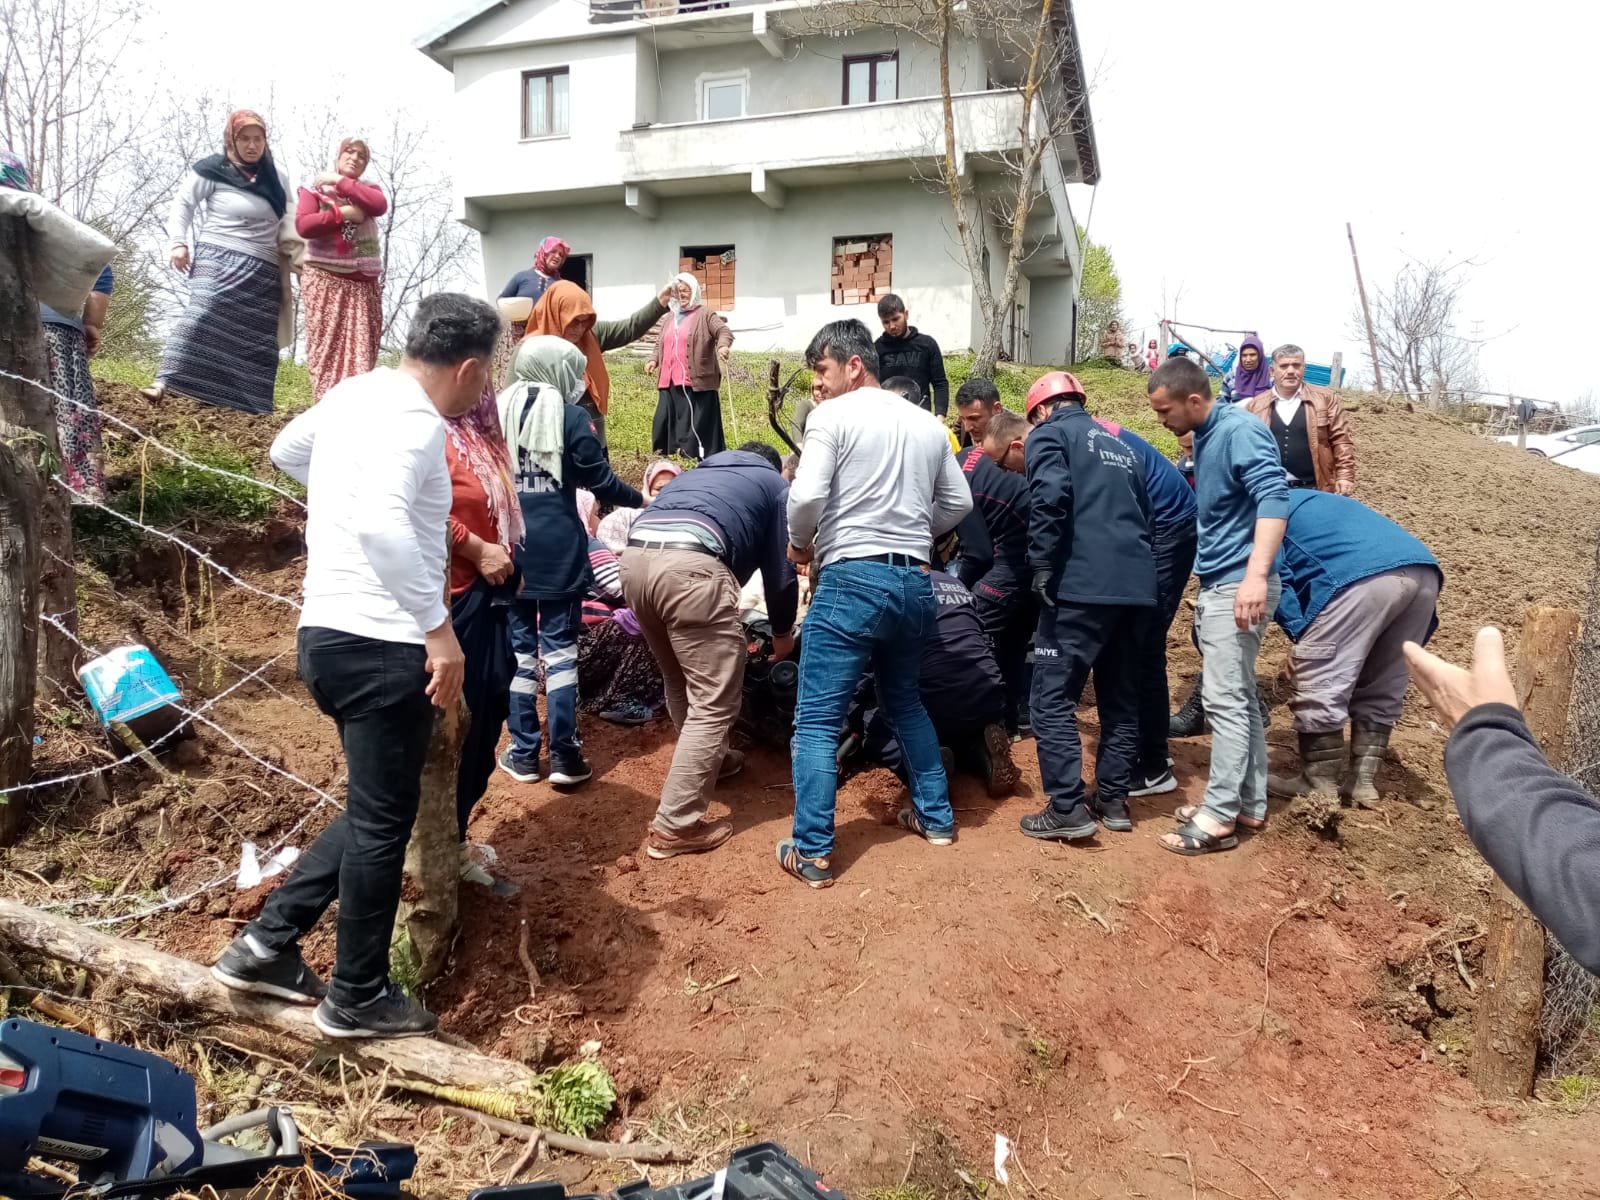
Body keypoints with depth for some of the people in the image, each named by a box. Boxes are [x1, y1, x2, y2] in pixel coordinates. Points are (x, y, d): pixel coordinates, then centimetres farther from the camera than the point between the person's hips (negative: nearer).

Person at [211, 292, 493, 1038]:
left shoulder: (357, 395, 13)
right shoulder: (414, 420, -16)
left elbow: (285, 451, 31)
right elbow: (381, 523, -32)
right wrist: (439, 627, -27)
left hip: (331, 633, 10)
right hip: (381, 645, -9)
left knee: (376, 811, 21)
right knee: (383, 821, 4)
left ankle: (266, 944, 25)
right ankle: (358, 998, 19)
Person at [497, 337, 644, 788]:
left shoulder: (496, 413, 3)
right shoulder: (572, 417, -7)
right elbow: (600, 480, -3)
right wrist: (640, 500, 14)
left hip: (508, 550, 3)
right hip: (558, 551, -3)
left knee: (518, 649, 10)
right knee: (559, 649, 4)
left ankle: (523, 754, 14)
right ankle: (564, 756, 6)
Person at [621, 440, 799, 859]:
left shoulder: (700, 471, 39)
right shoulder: (775, 485, 25)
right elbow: (780, 570, 22)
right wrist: (782, 633, 39)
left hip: (635, 555, 7)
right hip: (689, 564, -7)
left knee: (682, 682, 26)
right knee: (714, 702, 0)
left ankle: (705, 761, 46)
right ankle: (675, 827, -1)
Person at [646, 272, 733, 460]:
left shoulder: (705, 314, -1)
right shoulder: (668, 318, 20)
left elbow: (724, 331, -12)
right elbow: (660, 344, 26)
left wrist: (723, 345, -35)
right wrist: (653, 360, 6)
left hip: (697, 381, -7)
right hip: (670, 381, 7)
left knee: (698, 422, -6)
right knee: (667, 419, 10)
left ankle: (704, 458, -2)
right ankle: (665, 450, 21)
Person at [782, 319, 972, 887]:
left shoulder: (832, 416, -4)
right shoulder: (927, 424, 14)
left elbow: (807, 496, -14)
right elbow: (959, 503, 17)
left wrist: (801, 544, 4)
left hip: (854, 579, -7)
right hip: (915, 581, 7)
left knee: (817, 721, -1)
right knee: (904, 698, 26)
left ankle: (812, 853, 0)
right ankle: (936, 816, 33)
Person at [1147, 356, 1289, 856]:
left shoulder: (1239, 431, -15)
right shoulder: (1205, 436, 14)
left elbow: (1274, 498, -25)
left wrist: (1256, 575, -34)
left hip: (1239, 586, -10)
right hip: (1217, 584, 10)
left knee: (1225, 699, -7)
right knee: (1238, 696, 13)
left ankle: (1221, 817, -1)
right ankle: (1249, 805, 21)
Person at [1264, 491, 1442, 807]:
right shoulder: (1312, 502, 42)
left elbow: (1274, 576, 4)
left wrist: (1300, 636, 1)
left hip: (1364, 577, -8)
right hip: (1424, 571, 9)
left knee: (1320, 685, 1)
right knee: (1381, 688, 19)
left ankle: (1320, 788, 8)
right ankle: (1363, 781, 23)